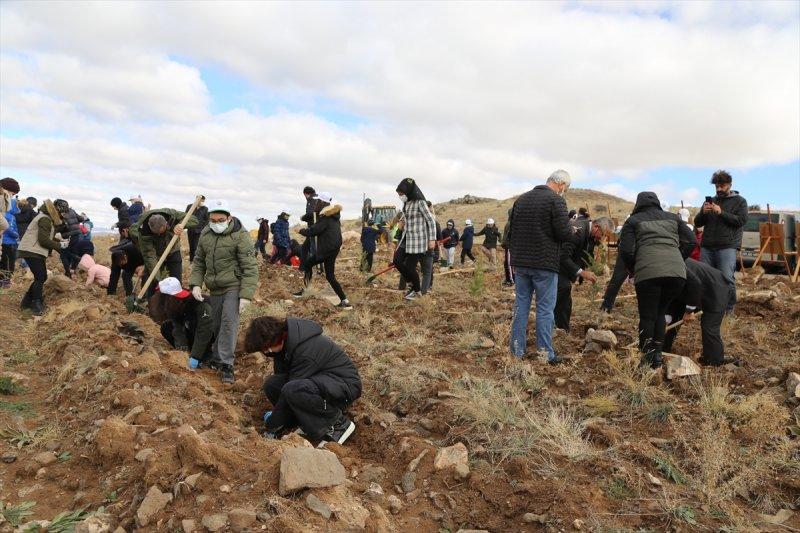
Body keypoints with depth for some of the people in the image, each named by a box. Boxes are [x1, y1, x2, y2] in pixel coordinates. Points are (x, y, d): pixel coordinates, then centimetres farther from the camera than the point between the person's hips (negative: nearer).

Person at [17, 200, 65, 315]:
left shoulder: (46, 219, 19)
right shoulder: (45, 220, -15)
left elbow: (49, 238, 19)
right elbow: (44, 240, -21)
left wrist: (61, 242, 7)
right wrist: (60, 245, -12)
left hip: (35, 252, 10)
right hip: (32, 251, -10)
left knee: (42, 277, 13)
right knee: (40, 278, -9)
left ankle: (27, 301, 22)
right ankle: (37, 305, -3)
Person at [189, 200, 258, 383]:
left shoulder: (240, 236, -14)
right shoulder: (205, 234, 5)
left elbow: (250, 267, -16)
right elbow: (199, 261, 15)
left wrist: (246, 295, -21)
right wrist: (196, 284, 0)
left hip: (233, 287, -6)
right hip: (214, 288, 6)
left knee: (229, 323, -13)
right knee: (216, 324, 14)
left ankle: (226, 364, -6)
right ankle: (216, 358, 30)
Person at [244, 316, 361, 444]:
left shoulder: (305, 350, -29)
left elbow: (292, 390, -24)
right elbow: (281, 375, 8)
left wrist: (272, 426, -14)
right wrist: (276, 413, 6)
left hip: (345, 383, -9)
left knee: (292, 390, -34)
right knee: (271, 384, -6)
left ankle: (339, 424, -15)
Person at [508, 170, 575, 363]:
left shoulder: (521, 199, 11)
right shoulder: (556, 200, -9)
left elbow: (511, 232, 14)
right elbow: (564, 233, -15)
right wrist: (570, 229, 7)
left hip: (520, 262, 6)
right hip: (545, 264, -5)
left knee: (521, 305, 11)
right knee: (545, 309, 2)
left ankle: (517, 350, 15)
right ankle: (545, 353, 6)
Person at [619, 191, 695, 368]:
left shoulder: (633, 221, 14)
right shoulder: (673, 218, 24)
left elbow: (626, 250, 2)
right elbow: (690, 241, 15)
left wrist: (632, 269, 18)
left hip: (648, 272, -3)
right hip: (677, 272, 4)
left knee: (647, 316, 7)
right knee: (660, 313, 18)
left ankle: (646, 357, 5)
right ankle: (657, 355, 16)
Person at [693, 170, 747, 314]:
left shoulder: (739, 201, 10)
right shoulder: (710, 200, 18)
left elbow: (741, 220, -5)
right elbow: (697, 223, 15)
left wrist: (721, 213, -14)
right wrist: (703, 212, -5)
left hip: (727, 247, -4)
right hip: (707, 247, 4)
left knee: (727, 279, -11)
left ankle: (729, 309, 2)